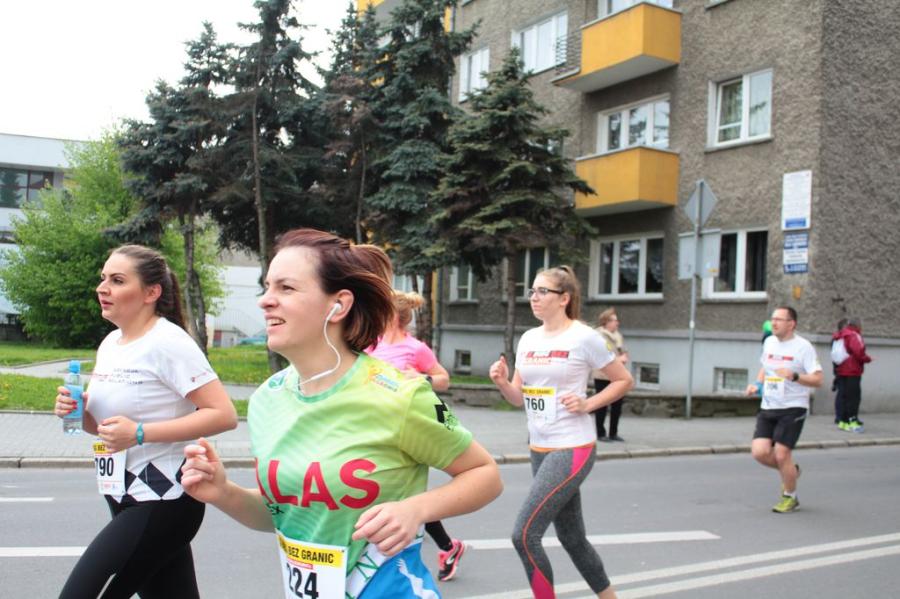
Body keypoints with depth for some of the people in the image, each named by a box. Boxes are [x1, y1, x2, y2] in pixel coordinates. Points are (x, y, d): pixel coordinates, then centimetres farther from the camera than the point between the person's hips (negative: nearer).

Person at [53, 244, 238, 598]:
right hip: (125, 500, 9)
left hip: (162, 503, -8)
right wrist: (78, 412, 0)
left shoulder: (168, 342, -15)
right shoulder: (110, 344, 10)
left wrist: (139, 434, -24)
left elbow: (224, 415, -22)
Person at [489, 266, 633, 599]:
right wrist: (502, 383, -9)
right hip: (539, 449, 7)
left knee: (524, 535, -13)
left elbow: (624, 381, -2)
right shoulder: (528, 339, 7)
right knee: (571, 538, 17)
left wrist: (588, 404, -14)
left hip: (572, 449, -7)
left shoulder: (583, 337, -11)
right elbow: (519, 398, 11)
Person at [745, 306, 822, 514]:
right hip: (768, 407, 6)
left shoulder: (803, 346, -9)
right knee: (759, 452, -7)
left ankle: (790, 498, 18)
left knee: (781, 454, -7)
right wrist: (757, 384, 8)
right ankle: (791, 470, 25)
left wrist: (794, 376, -29)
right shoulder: (769, 342, 10)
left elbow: (818, 380, -13)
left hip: (793, 409, -6)